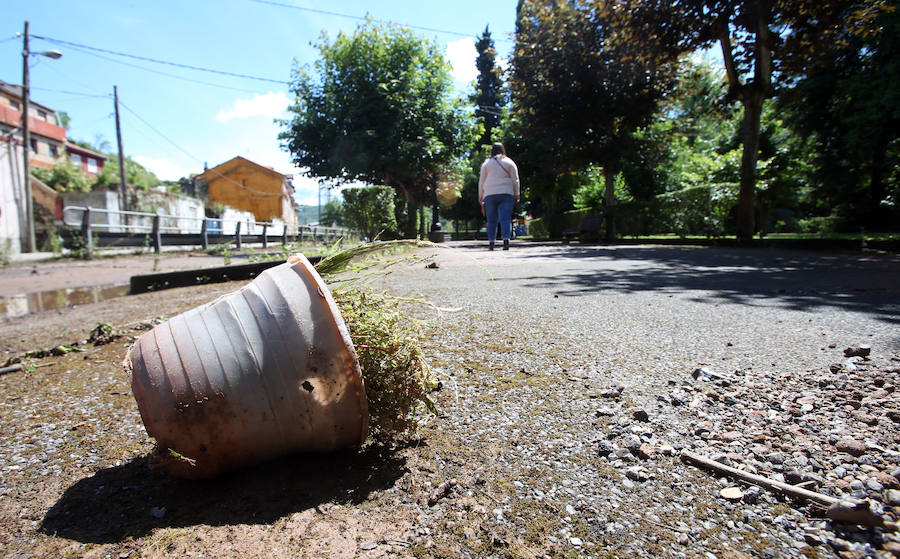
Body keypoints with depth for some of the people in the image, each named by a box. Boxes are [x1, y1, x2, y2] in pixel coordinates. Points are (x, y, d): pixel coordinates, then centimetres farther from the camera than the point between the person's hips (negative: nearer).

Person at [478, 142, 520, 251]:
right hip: (506, 193, 0)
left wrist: (480, 196, 13)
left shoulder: (486, 163, 10)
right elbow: (515, 180, 5)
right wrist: (517, 194, 8)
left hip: (490, 194, 0)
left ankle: (491, 243, 4)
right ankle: (506, 240, -20)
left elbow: (481, 181, 9)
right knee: (505, 218, -6)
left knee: (491, 220, 4)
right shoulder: (509, 162, 10)